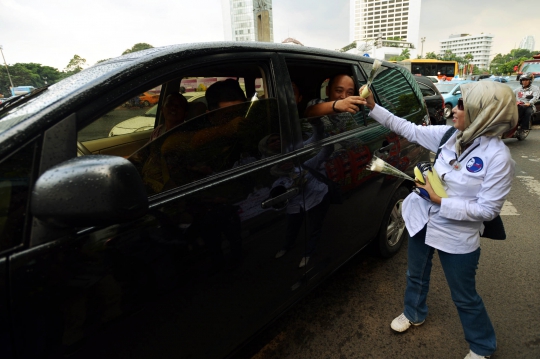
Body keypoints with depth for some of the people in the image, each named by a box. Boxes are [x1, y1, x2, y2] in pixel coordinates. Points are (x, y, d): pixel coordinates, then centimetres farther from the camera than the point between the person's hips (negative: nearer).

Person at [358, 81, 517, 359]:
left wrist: (441, 200, -24)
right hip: (422, 221, 6)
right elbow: (410, 130, -2)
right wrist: (373, 108, -5)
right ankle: (414, 313, 55)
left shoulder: (497, 157, -23)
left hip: (457, 237, -5)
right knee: (416, 275, 26)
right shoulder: (450, 135, -7)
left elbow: (487, 209, -21)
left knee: (465, 298, 15)